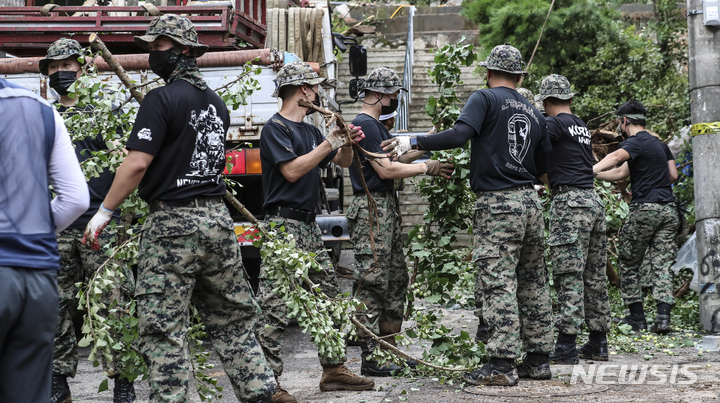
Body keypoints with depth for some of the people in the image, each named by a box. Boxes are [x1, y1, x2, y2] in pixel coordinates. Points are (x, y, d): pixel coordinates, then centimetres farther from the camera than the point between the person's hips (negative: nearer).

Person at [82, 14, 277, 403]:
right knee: (231, 319, 14)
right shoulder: (216, 102, 13)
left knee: (163, 328, -3)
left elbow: (137, 163, -16)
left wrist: (103, 212, -11)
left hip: (173, 224, -7)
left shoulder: (162, 99, -10)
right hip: (218, 218, 8)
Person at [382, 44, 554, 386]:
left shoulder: (485, 99, -4)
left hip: (497, 204, -7)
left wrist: (413, 143, -15)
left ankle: (502, 364, -9)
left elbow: (460, 134, -20)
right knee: (533, 283, 11)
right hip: (530, 202, 7)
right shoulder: (534, 114, 15)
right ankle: (538, 359, 17)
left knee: (499, 284, -7)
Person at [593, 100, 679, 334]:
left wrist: (591, 171, -44)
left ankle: (637, 317, 7)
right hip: (669, 209, 7)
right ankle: (663, 317, -10)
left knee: (629, 262, 7)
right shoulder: (660, 144, 19)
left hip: (645, 209, -7)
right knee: (662, 264, 3)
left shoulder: (635, 143, -5)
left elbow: (616, 156, -26)